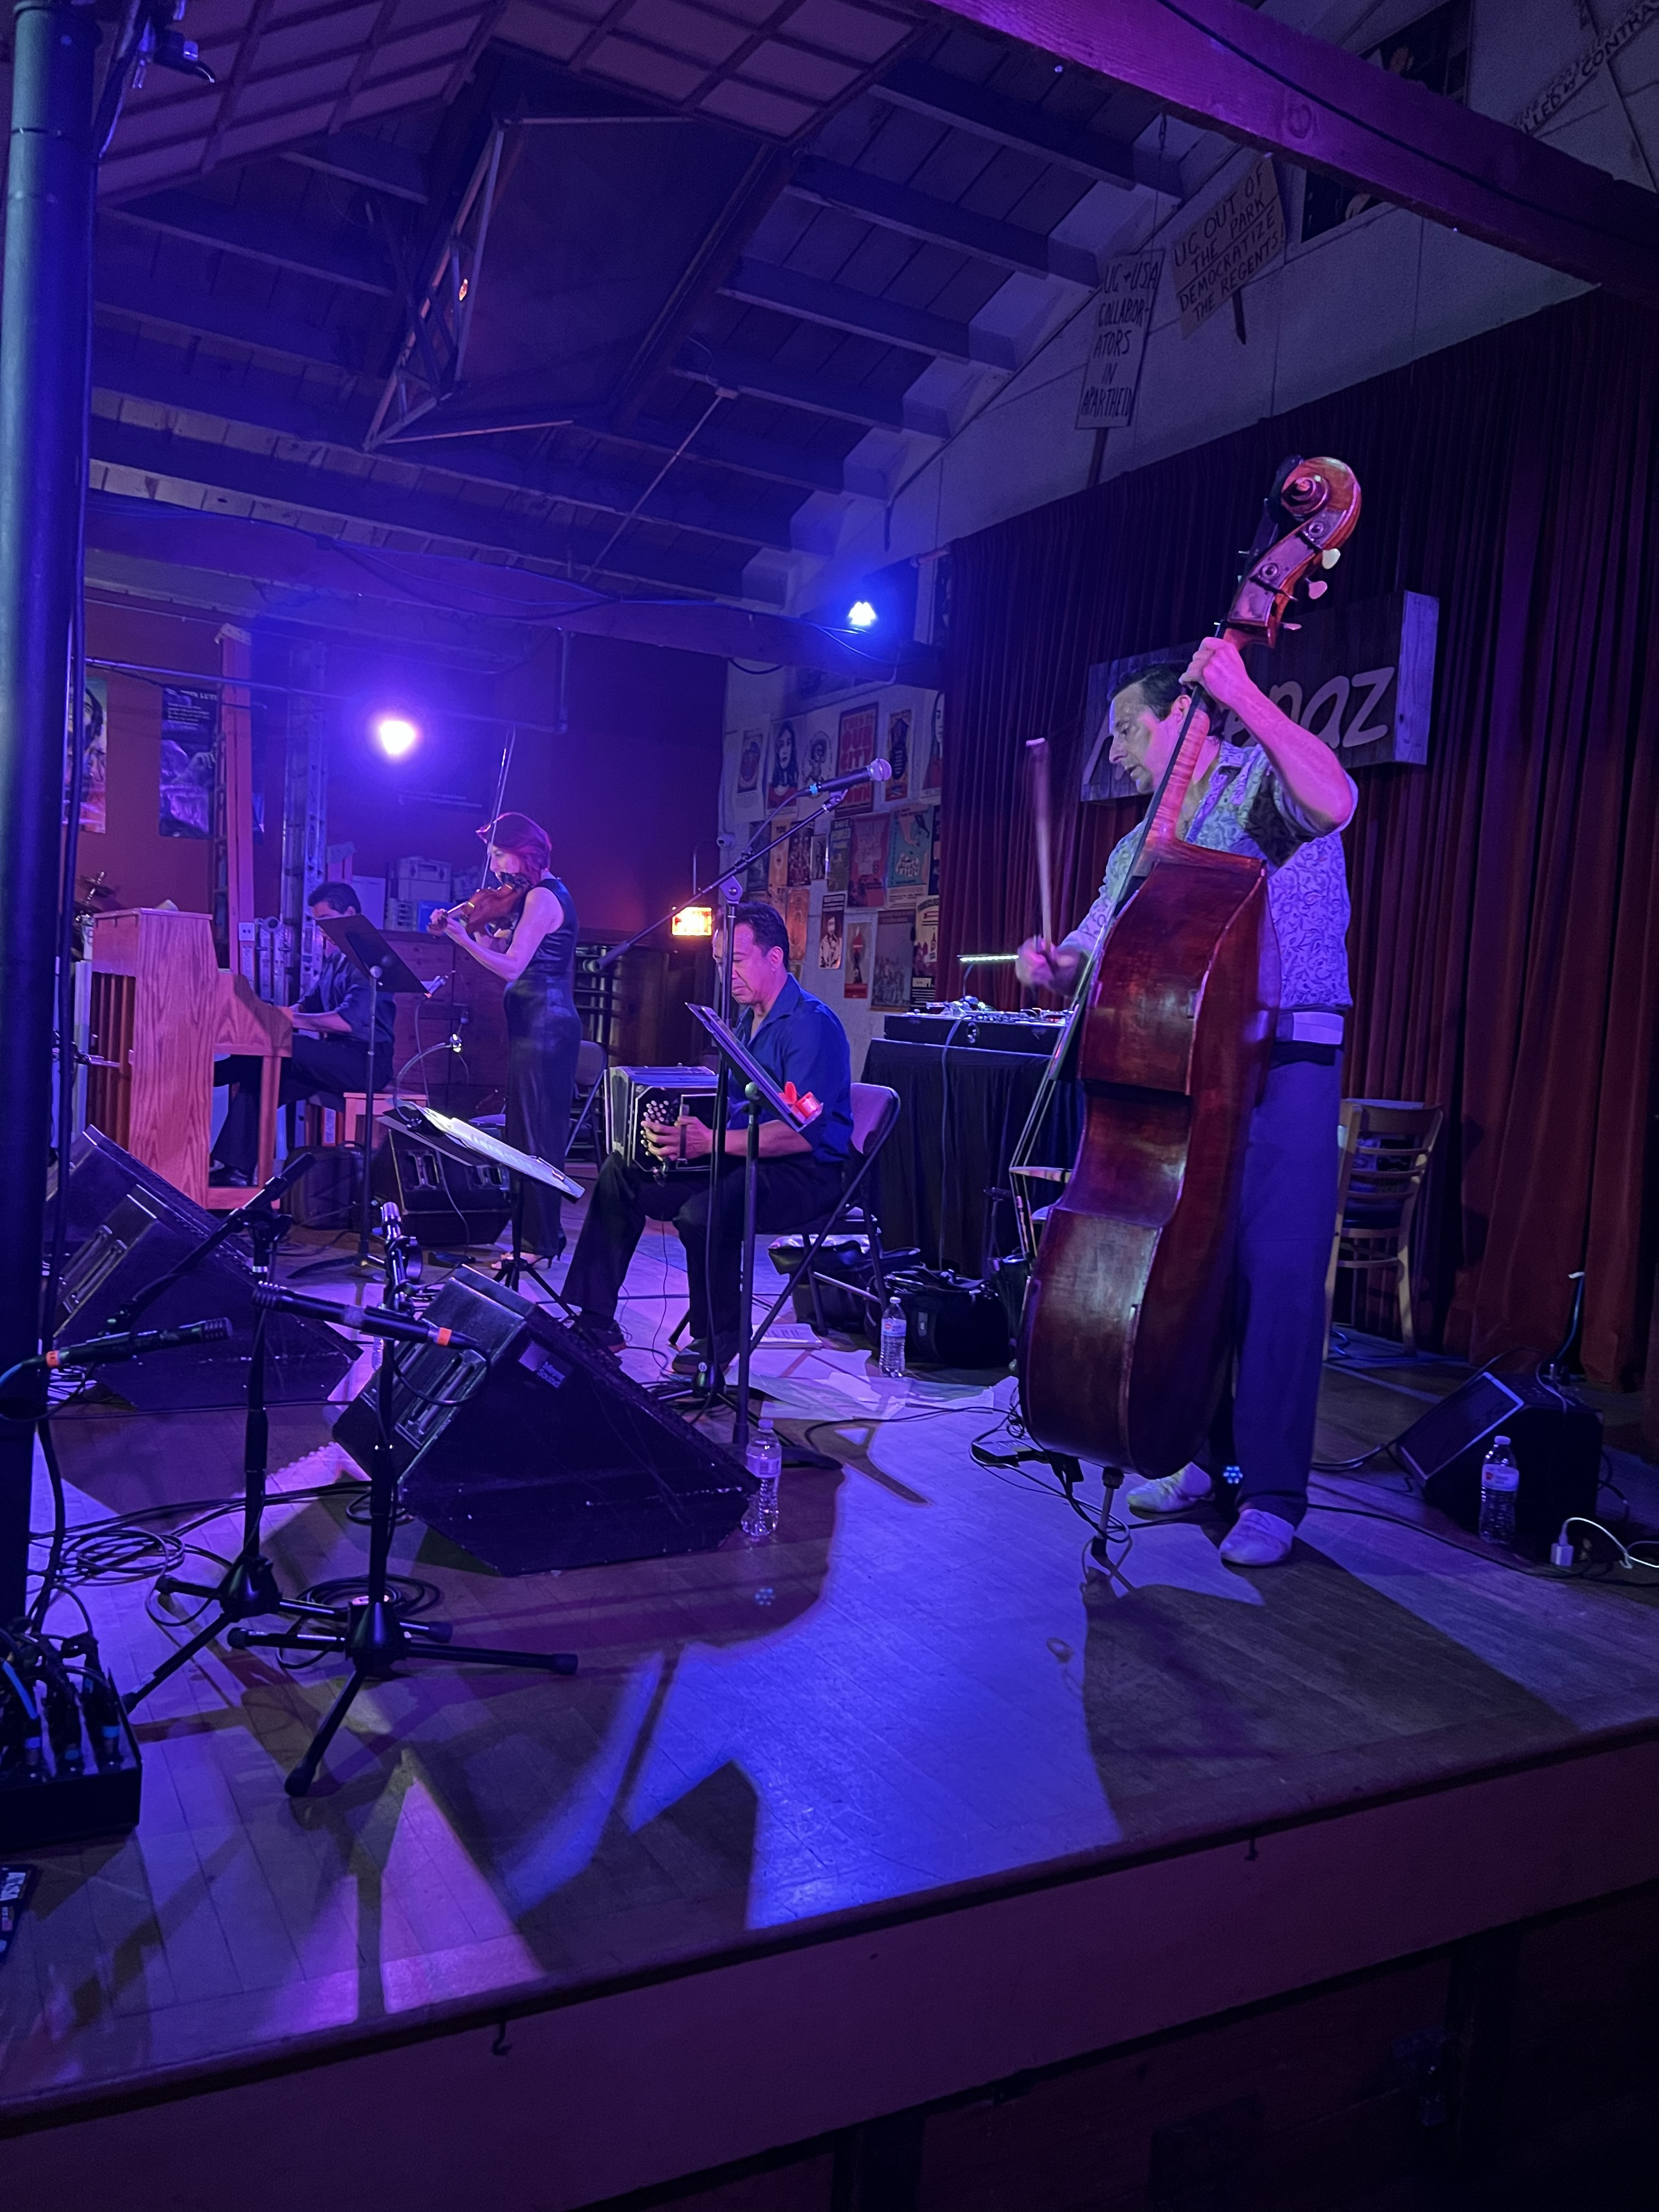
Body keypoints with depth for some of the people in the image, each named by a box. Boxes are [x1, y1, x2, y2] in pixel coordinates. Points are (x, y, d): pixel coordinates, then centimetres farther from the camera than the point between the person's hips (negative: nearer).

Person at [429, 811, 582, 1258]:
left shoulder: (542, 898, -14)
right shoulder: (544, 894, 17)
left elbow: (510, 967, -21)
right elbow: (500, 946, 13)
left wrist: (459, 936, -25)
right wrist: (467, 926, -1)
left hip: (542, 1026, -10)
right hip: (543, 1024, 10)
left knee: (536, 1136, -6)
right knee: (530, 1133, 14)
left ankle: (540, 1243, -2)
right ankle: (540, 1232, 22)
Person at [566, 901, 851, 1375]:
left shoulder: (811, 1024, -16)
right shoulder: (749, 1020, 14)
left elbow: (802, 1133, -26)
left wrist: (713, 1142, -33)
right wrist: (681, 1131, -1)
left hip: (806, 1172, -10)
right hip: (744, 1158, 10)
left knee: (704, 1211, -35)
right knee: (621, 1172, 2)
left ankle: (714, 1344, -10)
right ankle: (595, 1320, 4)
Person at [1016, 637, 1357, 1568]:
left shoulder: (1267, 781, 1)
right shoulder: (1142, 847, 21)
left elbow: (1333, 801, -24)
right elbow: (1095, 955, 19)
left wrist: (1246, 696, -25)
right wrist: (1053, 965, -4)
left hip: (1285, 1063, -7)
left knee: (1278, 1274, -10)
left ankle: (1274, 1494, -1)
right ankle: (1202, 1456, 23)